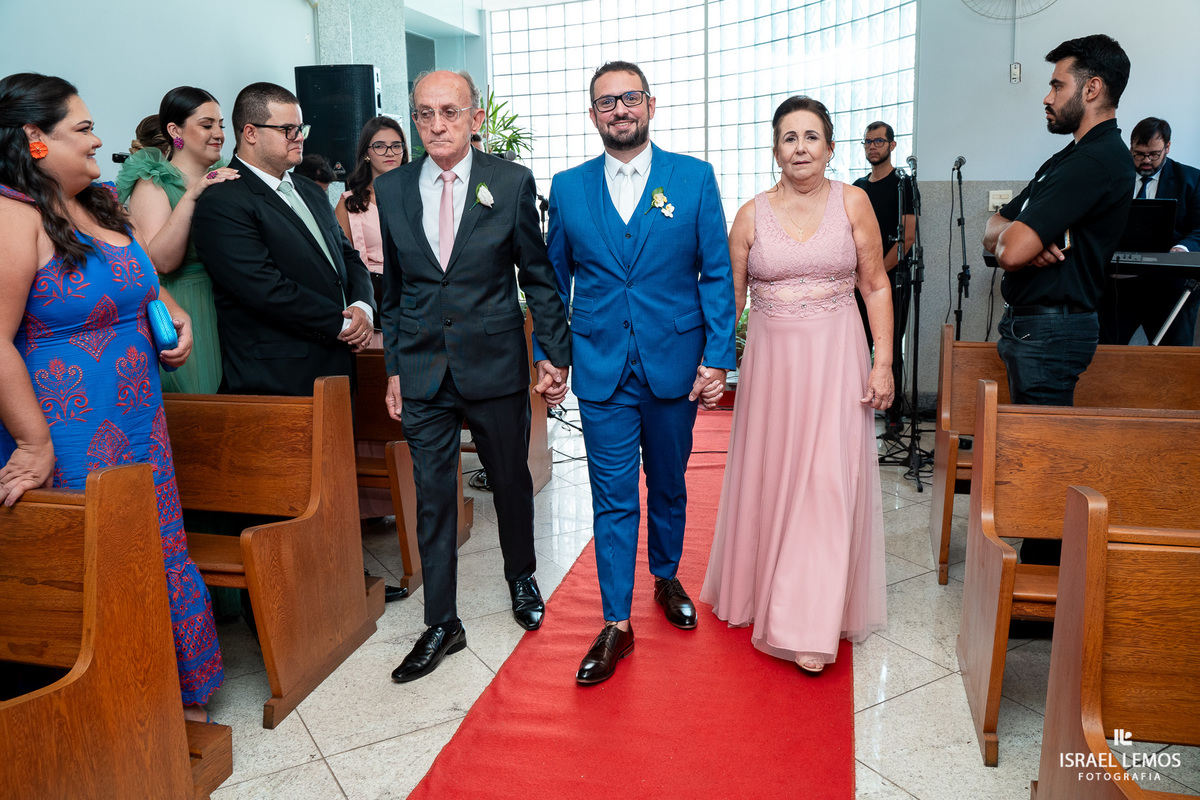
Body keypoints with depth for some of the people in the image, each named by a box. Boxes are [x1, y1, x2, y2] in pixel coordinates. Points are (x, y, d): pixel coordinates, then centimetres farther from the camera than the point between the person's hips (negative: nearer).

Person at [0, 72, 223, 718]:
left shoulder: (100, 204, 10)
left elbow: (141, 275, 27)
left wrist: (176, 314, 7)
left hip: (138, 422, 8)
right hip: (71, 439, -8)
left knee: (158, 554, 15)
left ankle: (180, 691, 31)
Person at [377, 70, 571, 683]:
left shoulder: (512, 182, -4)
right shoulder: (391, 189, 3)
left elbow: (539, 276, 0)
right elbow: (393, 286, 9)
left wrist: (556, 354, -2)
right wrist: (394, 365, 8)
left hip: (496, 365, -1)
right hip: (423, 373, 2)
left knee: (512, 481, 15)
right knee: (432, 499, 6)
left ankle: (521, 578, 42)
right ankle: (442, 624, 21)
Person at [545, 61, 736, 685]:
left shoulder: (694, 178, -1)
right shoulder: (568, 187, 3)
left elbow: (717, 274, -2)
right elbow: (553, 279, 9)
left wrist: (717, 357, -8)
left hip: (674, 365, 0)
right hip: (601, 369, 0)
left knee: (668, 486, 17)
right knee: (612, 499, 3)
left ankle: (666, 578, 41)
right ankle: (616, 625, 13)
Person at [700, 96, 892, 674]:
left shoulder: (853, 202, 1)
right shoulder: (751, 215, 3)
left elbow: (876, 286, 2)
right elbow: (729, 298, 6)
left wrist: (883, 361, -6)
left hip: (836, 360, -1)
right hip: (770, 360, 2)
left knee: (827, 484, -4)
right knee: (767, 479, 11)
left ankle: (812, 627, 5)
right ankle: (763, 593, 34)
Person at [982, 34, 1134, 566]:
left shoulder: (1099, 160, -17)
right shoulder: (1071, 157, 17)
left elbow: (1012, 252, -25)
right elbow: (992, 231, 13)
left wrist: (1018, 239, -1)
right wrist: (1021, 234, -9)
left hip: (1051, 328, -10)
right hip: (1030, 323, 10)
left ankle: (1045, 568, 10)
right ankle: (1040, 555, 30)